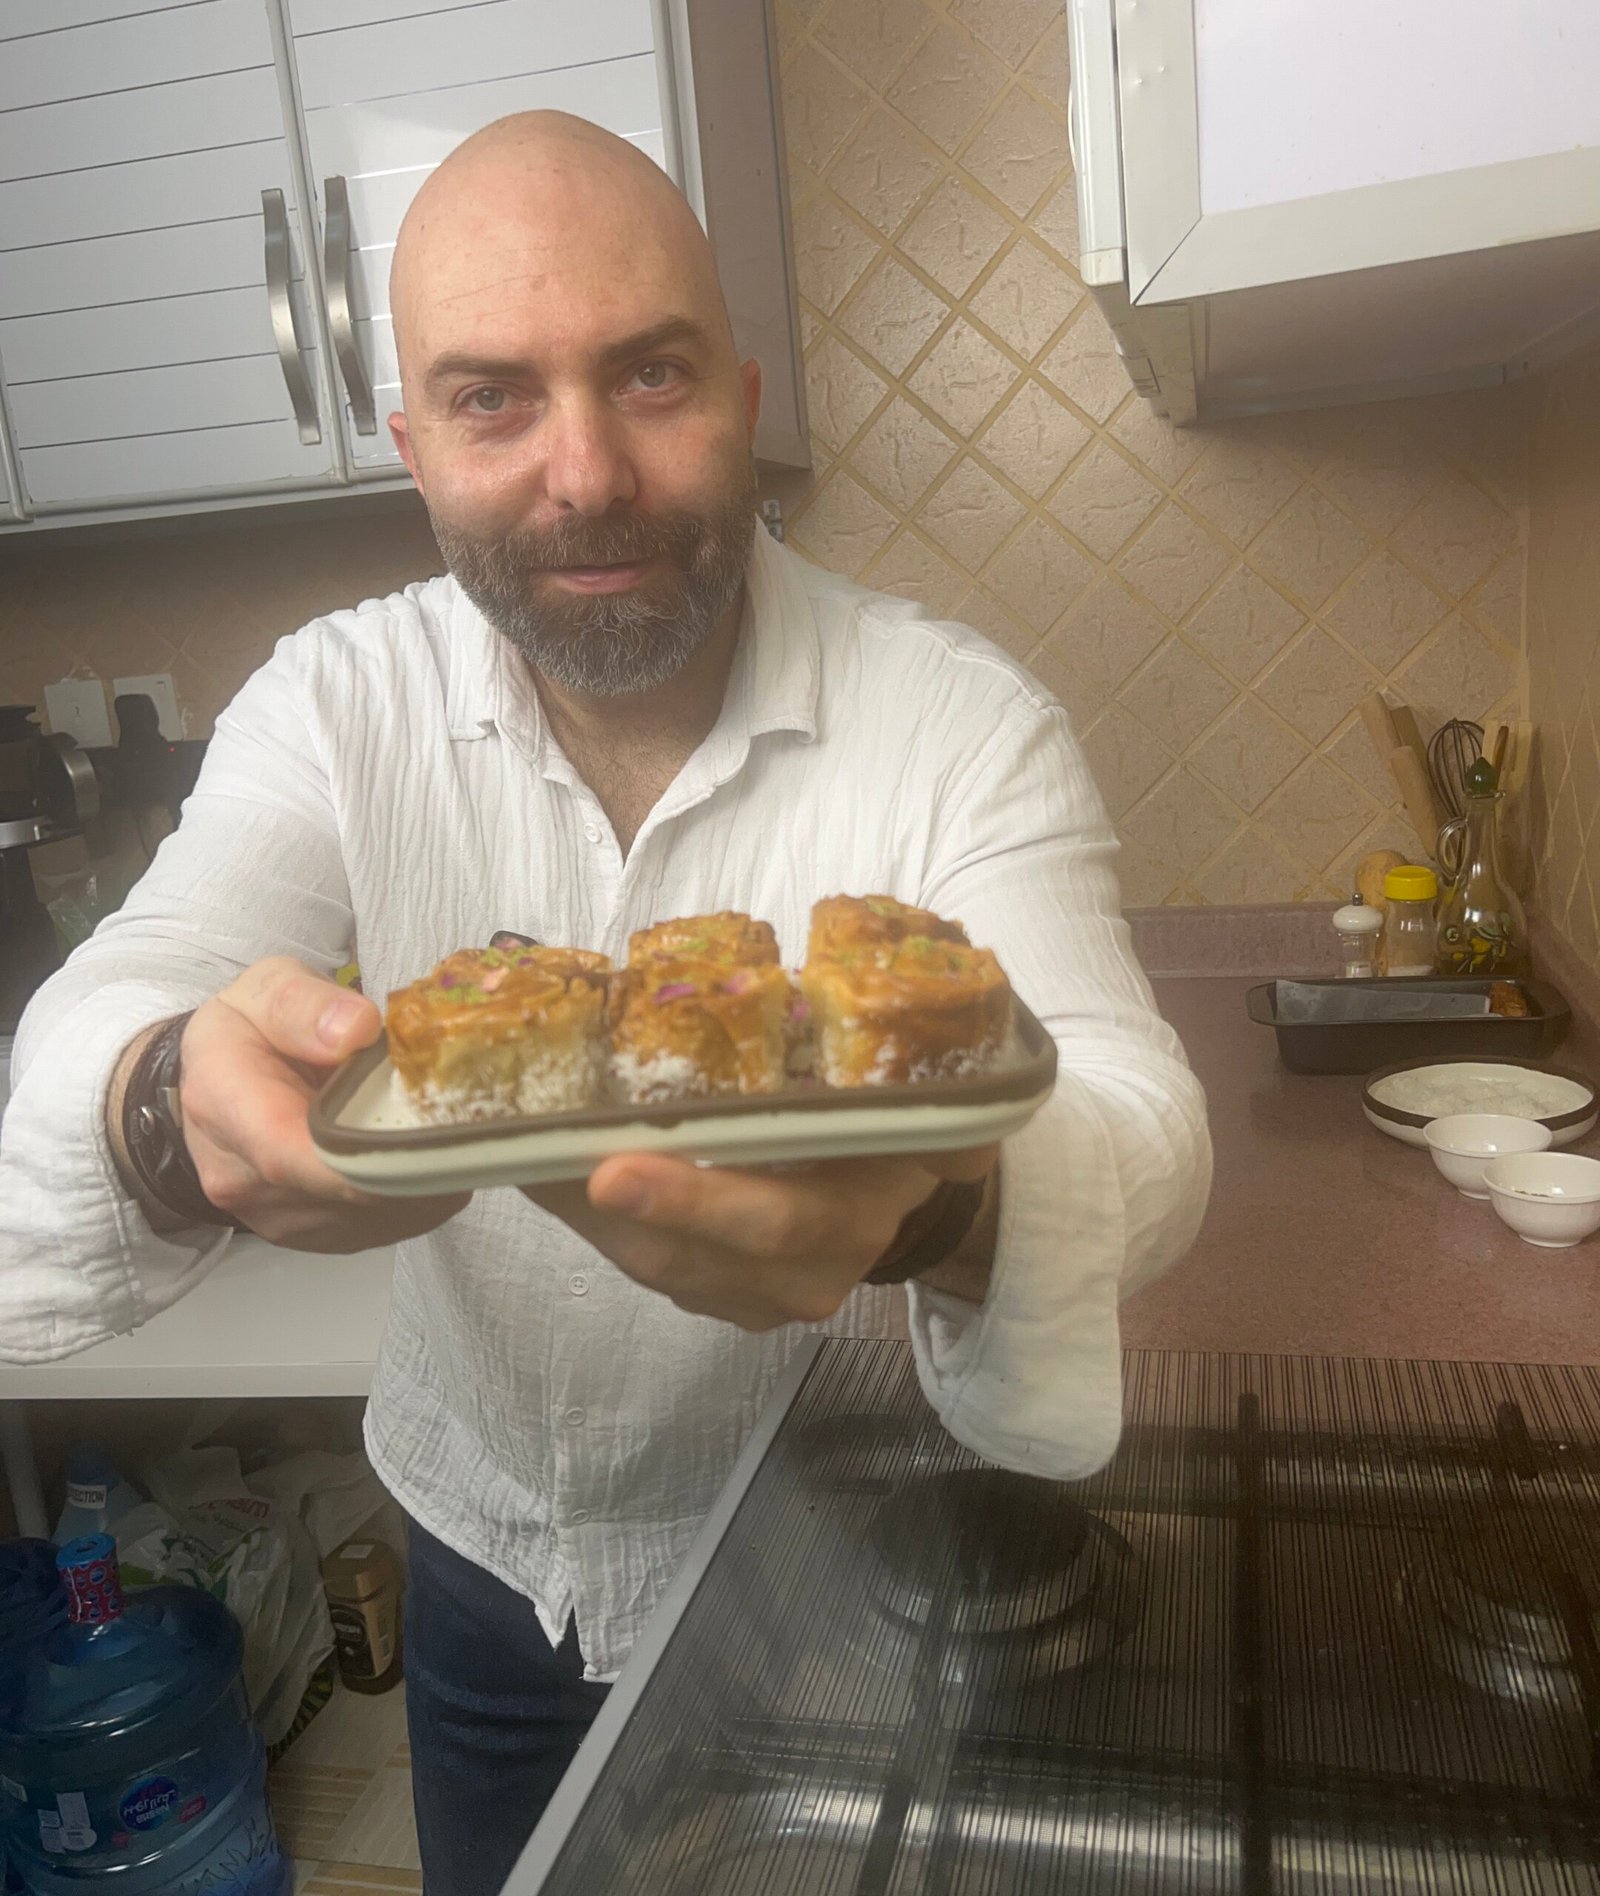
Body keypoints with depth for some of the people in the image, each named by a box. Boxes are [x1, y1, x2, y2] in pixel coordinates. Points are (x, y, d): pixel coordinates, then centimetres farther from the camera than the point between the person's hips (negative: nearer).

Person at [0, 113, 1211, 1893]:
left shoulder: (964, 725, -20)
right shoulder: (333, 706, -12)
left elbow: (1133, 1125, -30)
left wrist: (934, 1198, -53)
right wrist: (177, 1110, -46)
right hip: (488, 1561, 3)